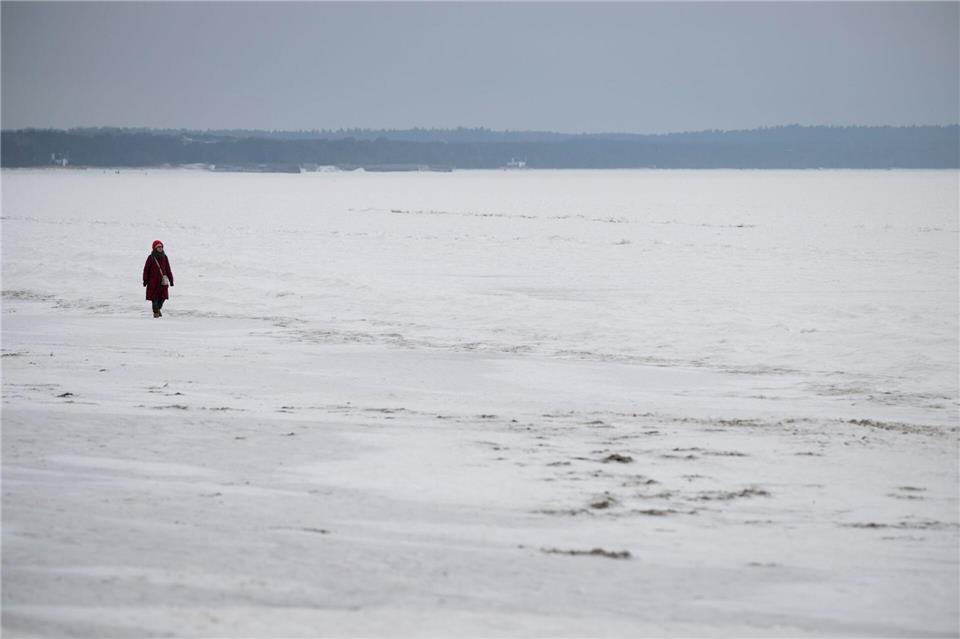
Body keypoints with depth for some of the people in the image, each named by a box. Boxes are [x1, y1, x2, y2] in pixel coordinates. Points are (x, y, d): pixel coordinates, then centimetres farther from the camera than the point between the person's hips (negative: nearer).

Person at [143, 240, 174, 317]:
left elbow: (168, 269, 10)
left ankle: (158, 309, 28)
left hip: (162, 281, 3)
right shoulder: (151, 258, -5)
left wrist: (171, 279, 9)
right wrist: (145, 280, -4)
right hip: (153, 281, -3)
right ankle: (155, 312, 12)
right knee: (154, 297, 0)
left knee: (163, 296, 4)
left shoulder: (164, 257, 6)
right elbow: (146, 269, -1)